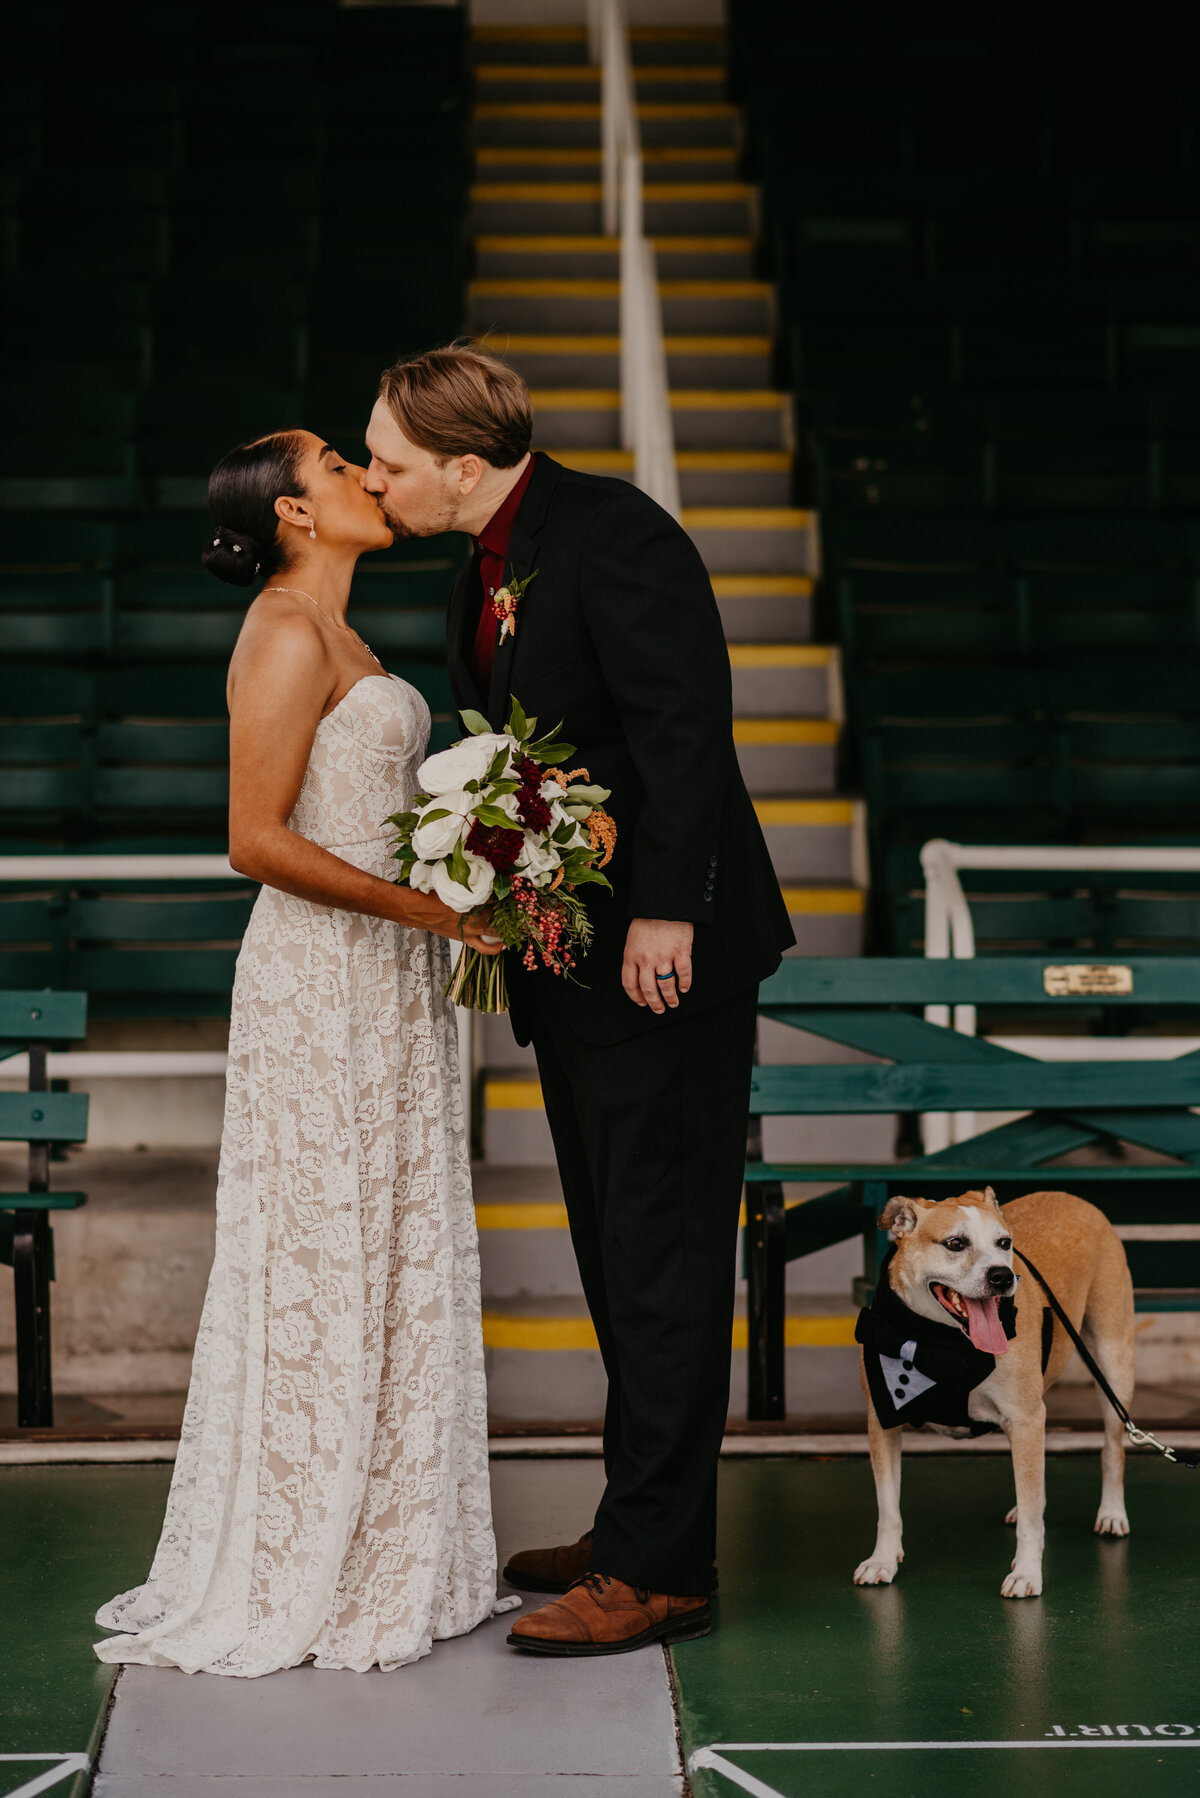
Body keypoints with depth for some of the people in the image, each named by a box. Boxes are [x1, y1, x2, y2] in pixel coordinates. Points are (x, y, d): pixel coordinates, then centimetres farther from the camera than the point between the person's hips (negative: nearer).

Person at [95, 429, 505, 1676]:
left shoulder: (335, 637, 16)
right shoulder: (285, 636, -13)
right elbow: (259, 840, -18)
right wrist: (426, 907, -19)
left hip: (387, 980, 10)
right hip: (320, 980, -10)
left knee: (395, 1261, 12)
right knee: (321, 1266, -2)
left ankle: (387, 1556, 20)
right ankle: (299, 1580, 8)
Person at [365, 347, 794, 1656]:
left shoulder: (613, 537, -17)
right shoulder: (492, 560, 12)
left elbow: (685, 727, -22)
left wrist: (663, 913, -23)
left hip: (663, 956, -10)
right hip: (573, 963, 10)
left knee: (663, 1265, -4)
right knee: (615, 1257, 16)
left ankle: (657, 1570, 3)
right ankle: (637, 1526, 28)